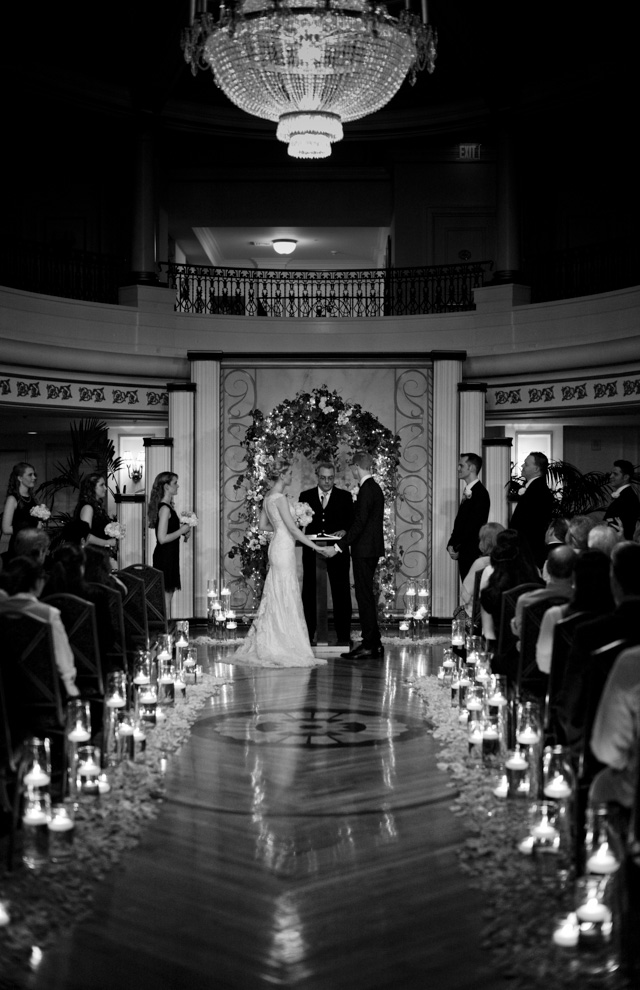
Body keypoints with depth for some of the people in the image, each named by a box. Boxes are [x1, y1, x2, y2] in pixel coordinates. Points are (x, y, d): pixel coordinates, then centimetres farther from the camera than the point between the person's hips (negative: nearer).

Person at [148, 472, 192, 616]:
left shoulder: (168, 506, 11)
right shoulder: (165, 509, -18)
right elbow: (162, 538, -23)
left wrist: (182, 530, 9)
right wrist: (181, 531, -13)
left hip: (168, 556, 10)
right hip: (165, 557, -10)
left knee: (168, 594, 12)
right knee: (166, 595, -5)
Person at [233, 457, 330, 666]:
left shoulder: (268, 497, 11)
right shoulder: (280, 498, -16)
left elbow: (263, 524, 19)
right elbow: (292, 527, -20)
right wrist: (314, 546, -17)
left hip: (277, 547, 9)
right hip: (284, 549, -9)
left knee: (276, 598, 12)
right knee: (286, 599, -5)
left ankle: (264, 646, 16)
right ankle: (287, 650, -1)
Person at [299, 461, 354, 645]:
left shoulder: (345, 497, 7)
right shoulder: (305, 496, 9)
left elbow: (353, 521, 2)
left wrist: (344, 530, -18)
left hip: (338, 552, -1)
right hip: (312, 552, 1)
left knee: (341, 594, 1)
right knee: (309, 594, 4)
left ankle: (343, 636, 6)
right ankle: (307, 636, 10)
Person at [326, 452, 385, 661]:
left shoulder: (366, 489, -16)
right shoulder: (375, 487, 14)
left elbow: (360, 523, -21)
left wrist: (339, 546, -20)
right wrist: (345, 536, 24)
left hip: (364, 550, -10)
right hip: (372, 549, 10)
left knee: (365, 597, -6)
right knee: (367, 596, 13)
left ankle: (369, 645, -4)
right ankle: (375, 644, 17)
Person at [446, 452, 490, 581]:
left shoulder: (480, 493, -12)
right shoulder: (468, 492, 15)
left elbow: (473, 525, -16)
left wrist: (456, 547, -11)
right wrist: (451, 544, 5)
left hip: (473, 553, -8)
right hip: (464, 554, 8)